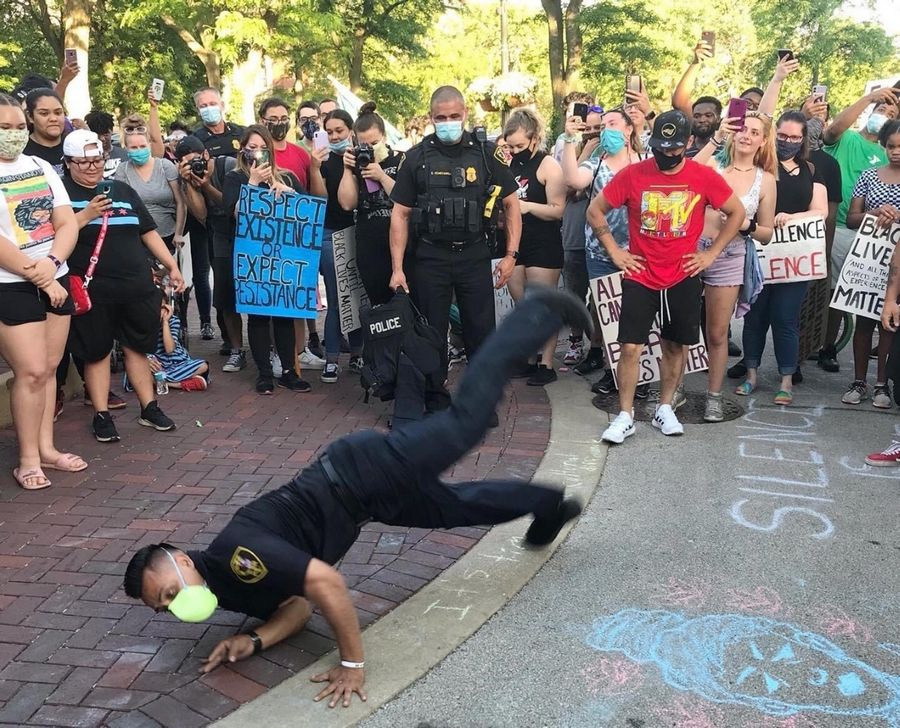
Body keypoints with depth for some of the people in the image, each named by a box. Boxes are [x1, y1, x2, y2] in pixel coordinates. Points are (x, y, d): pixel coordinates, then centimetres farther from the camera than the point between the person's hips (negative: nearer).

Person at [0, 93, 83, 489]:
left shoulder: (41, 166, 9)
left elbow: (68, 223, 3)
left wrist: (51, 262, -14)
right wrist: (37, 276, -14)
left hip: (56, 279, 6)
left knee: (48, 368, 10)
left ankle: (46, 448, 21)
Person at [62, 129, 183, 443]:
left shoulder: (123, 190, 13)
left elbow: (148, 232, 16)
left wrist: (172, 266, 11)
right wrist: (86, 215, -20)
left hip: (137, 287, 4)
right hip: (92, 290, -4)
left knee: (137, 346, 11)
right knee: (96, 352, 4)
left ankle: (149, 408, 21)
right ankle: (101, 415, 14)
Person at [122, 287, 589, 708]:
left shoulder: (233, 555, -26)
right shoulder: (228, 589, 3)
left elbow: (323, 582, -33)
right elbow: (297, 606, 7)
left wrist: (352, 663, -24)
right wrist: (253, 641, -11)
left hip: (362, 471, -6)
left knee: (467, 419, 1)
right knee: (457, 507, 20)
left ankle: (543, 313, 15)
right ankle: (548, 505, 42)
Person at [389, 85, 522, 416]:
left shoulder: (485, 153, 2)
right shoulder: (417, 157, 1)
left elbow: (511, 203, 7)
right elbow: (400, 214, 2)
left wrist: (511, 254, -1)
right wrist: (397, 268, -4)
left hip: (474, 256, 0)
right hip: (430, 257, 0)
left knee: (481, 331, 4)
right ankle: (435, 402, 20)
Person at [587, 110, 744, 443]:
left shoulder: (705, 177, -5)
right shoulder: (632, 174, -8)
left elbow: (736, 213, 8)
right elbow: (595, 210, 2)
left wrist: (711, 253, 1)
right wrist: (614, 251, -2)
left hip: (683, 278, 1)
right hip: (639, 277, -1)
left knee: (675, 346, 10)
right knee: (631, 347, -5)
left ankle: (665, 409, 26)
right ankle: (625, 416, 7)